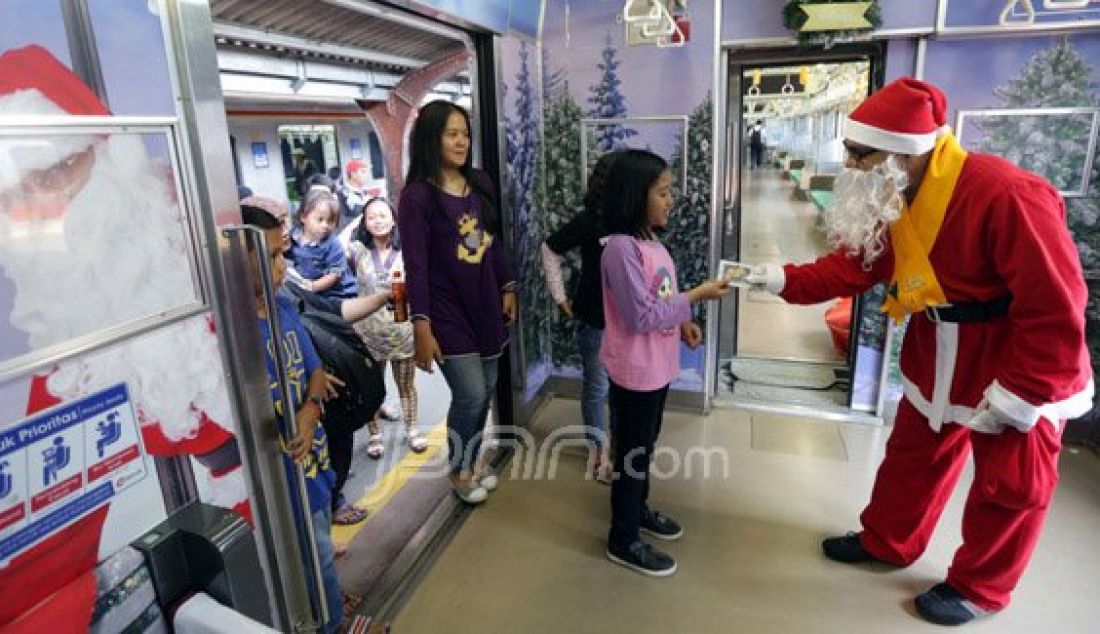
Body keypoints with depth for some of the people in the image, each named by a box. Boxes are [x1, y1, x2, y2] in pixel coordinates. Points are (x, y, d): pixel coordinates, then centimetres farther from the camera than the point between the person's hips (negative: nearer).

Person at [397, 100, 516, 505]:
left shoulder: (479, 184, 5)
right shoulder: (417, 196, -13)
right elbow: (416, 267, -16)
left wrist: (508, 289, 12)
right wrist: (421, 328, -19)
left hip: (485, 305, 6)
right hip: (447, 312, -6)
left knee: (486, 389, 13)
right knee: (471, 394, -3)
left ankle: (472, 458, 36)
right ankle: (459, 470, 23)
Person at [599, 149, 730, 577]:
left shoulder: (649, 240, 6)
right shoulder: (622, 247, -23)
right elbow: (640, 316, -25)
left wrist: (682, 322, 0)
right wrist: (695, 297, -21)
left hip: (657, 367, 9)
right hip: (634, 372, -9)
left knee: (645, 446, 24)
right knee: (632, 453, 6)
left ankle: (637, 509, 45)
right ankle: (623, 541, 24)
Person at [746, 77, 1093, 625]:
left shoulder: (1006, 196, -32)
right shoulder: (892, 197, -6)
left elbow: (1056, 313, -28)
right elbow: (854, 265, -2)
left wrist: (1016, 397, -23)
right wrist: (783, 280, -15)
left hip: (1017, 371, -7)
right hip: (937, 359, 7)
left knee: (1009, 486, 12)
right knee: (913, 454, 20)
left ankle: (977, 588, 34)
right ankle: (885, 542, 41)